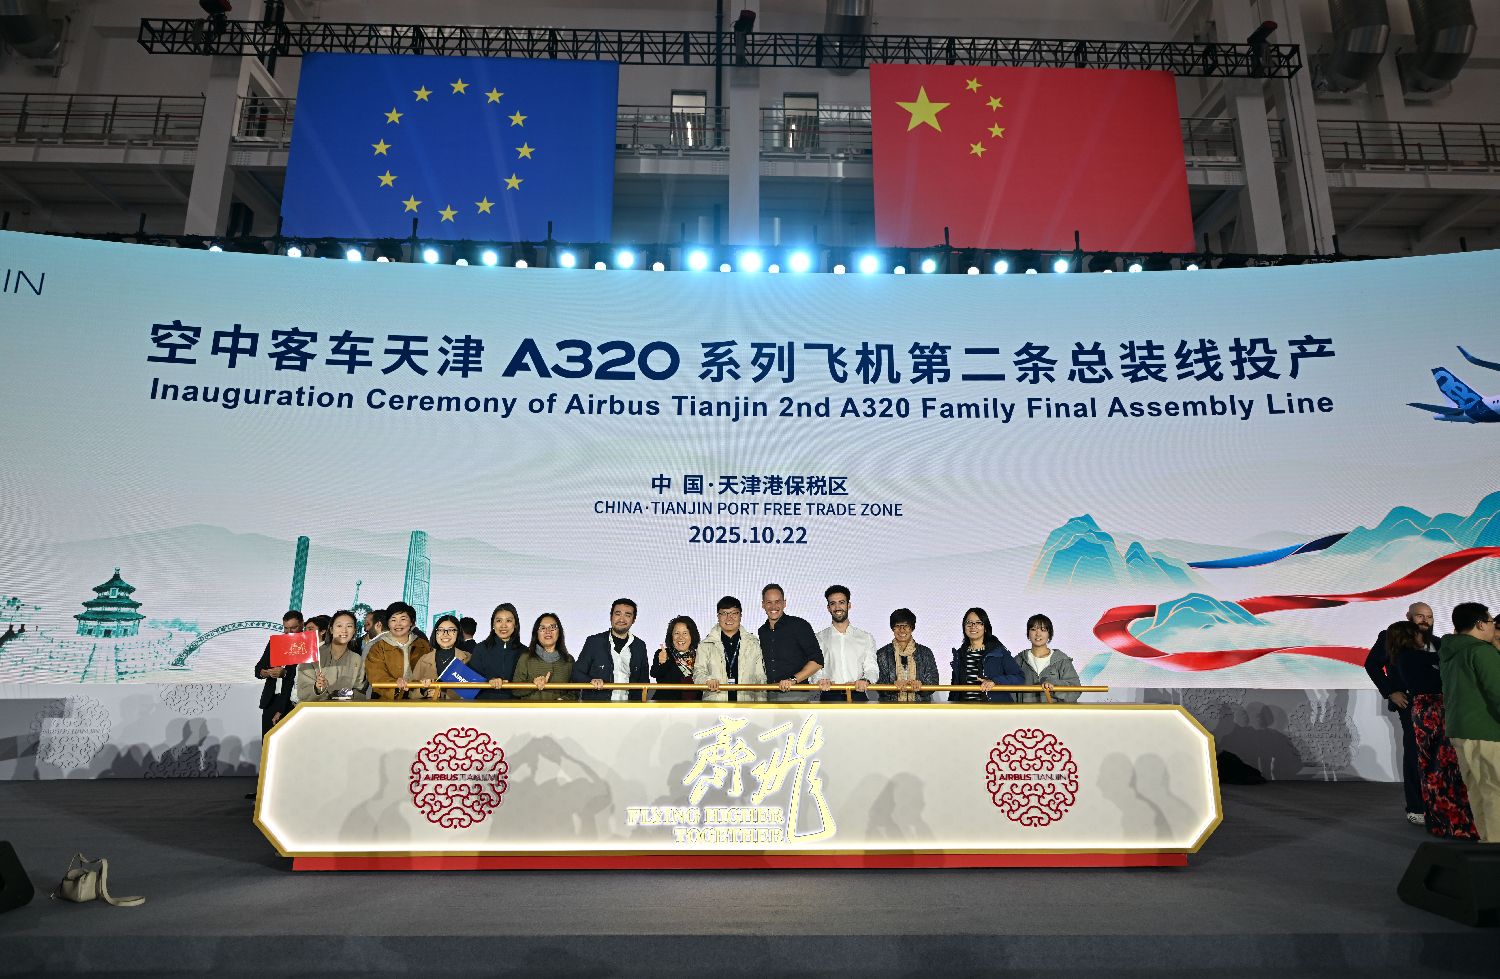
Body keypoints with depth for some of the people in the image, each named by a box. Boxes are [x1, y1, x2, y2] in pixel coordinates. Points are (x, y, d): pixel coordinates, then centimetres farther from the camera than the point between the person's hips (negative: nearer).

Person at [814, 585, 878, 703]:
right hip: (830, 697, -1)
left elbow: (872, 668, 8)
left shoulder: (866, 638, 14)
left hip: (858, 695, 1)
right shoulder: (820, 639, 13)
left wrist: (866, 680, -15)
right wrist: (820, 680, -16)